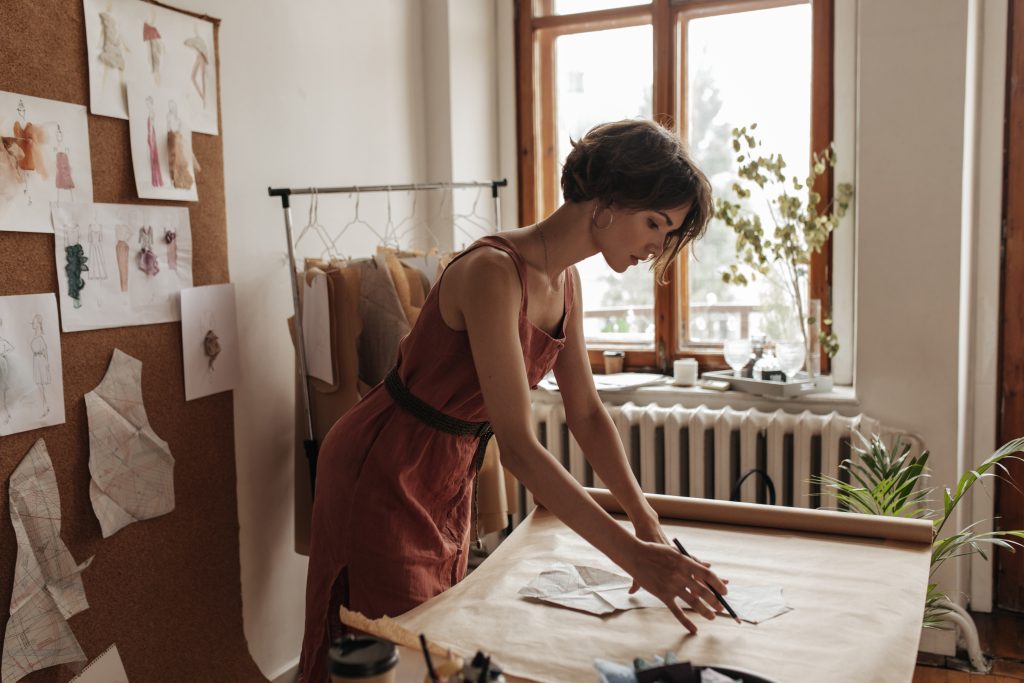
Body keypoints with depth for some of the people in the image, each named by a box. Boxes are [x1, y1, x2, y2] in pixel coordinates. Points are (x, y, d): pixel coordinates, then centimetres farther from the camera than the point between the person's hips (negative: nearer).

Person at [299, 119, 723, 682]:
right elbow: (518, 447, -34)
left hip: (449, 476, 8)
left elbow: (586, 413, 3)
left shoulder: (565, 280, -2)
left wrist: (647, 524, -4)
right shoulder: (494, 272, -30)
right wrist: (631, 555, -33)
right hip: (382, 475, -8)